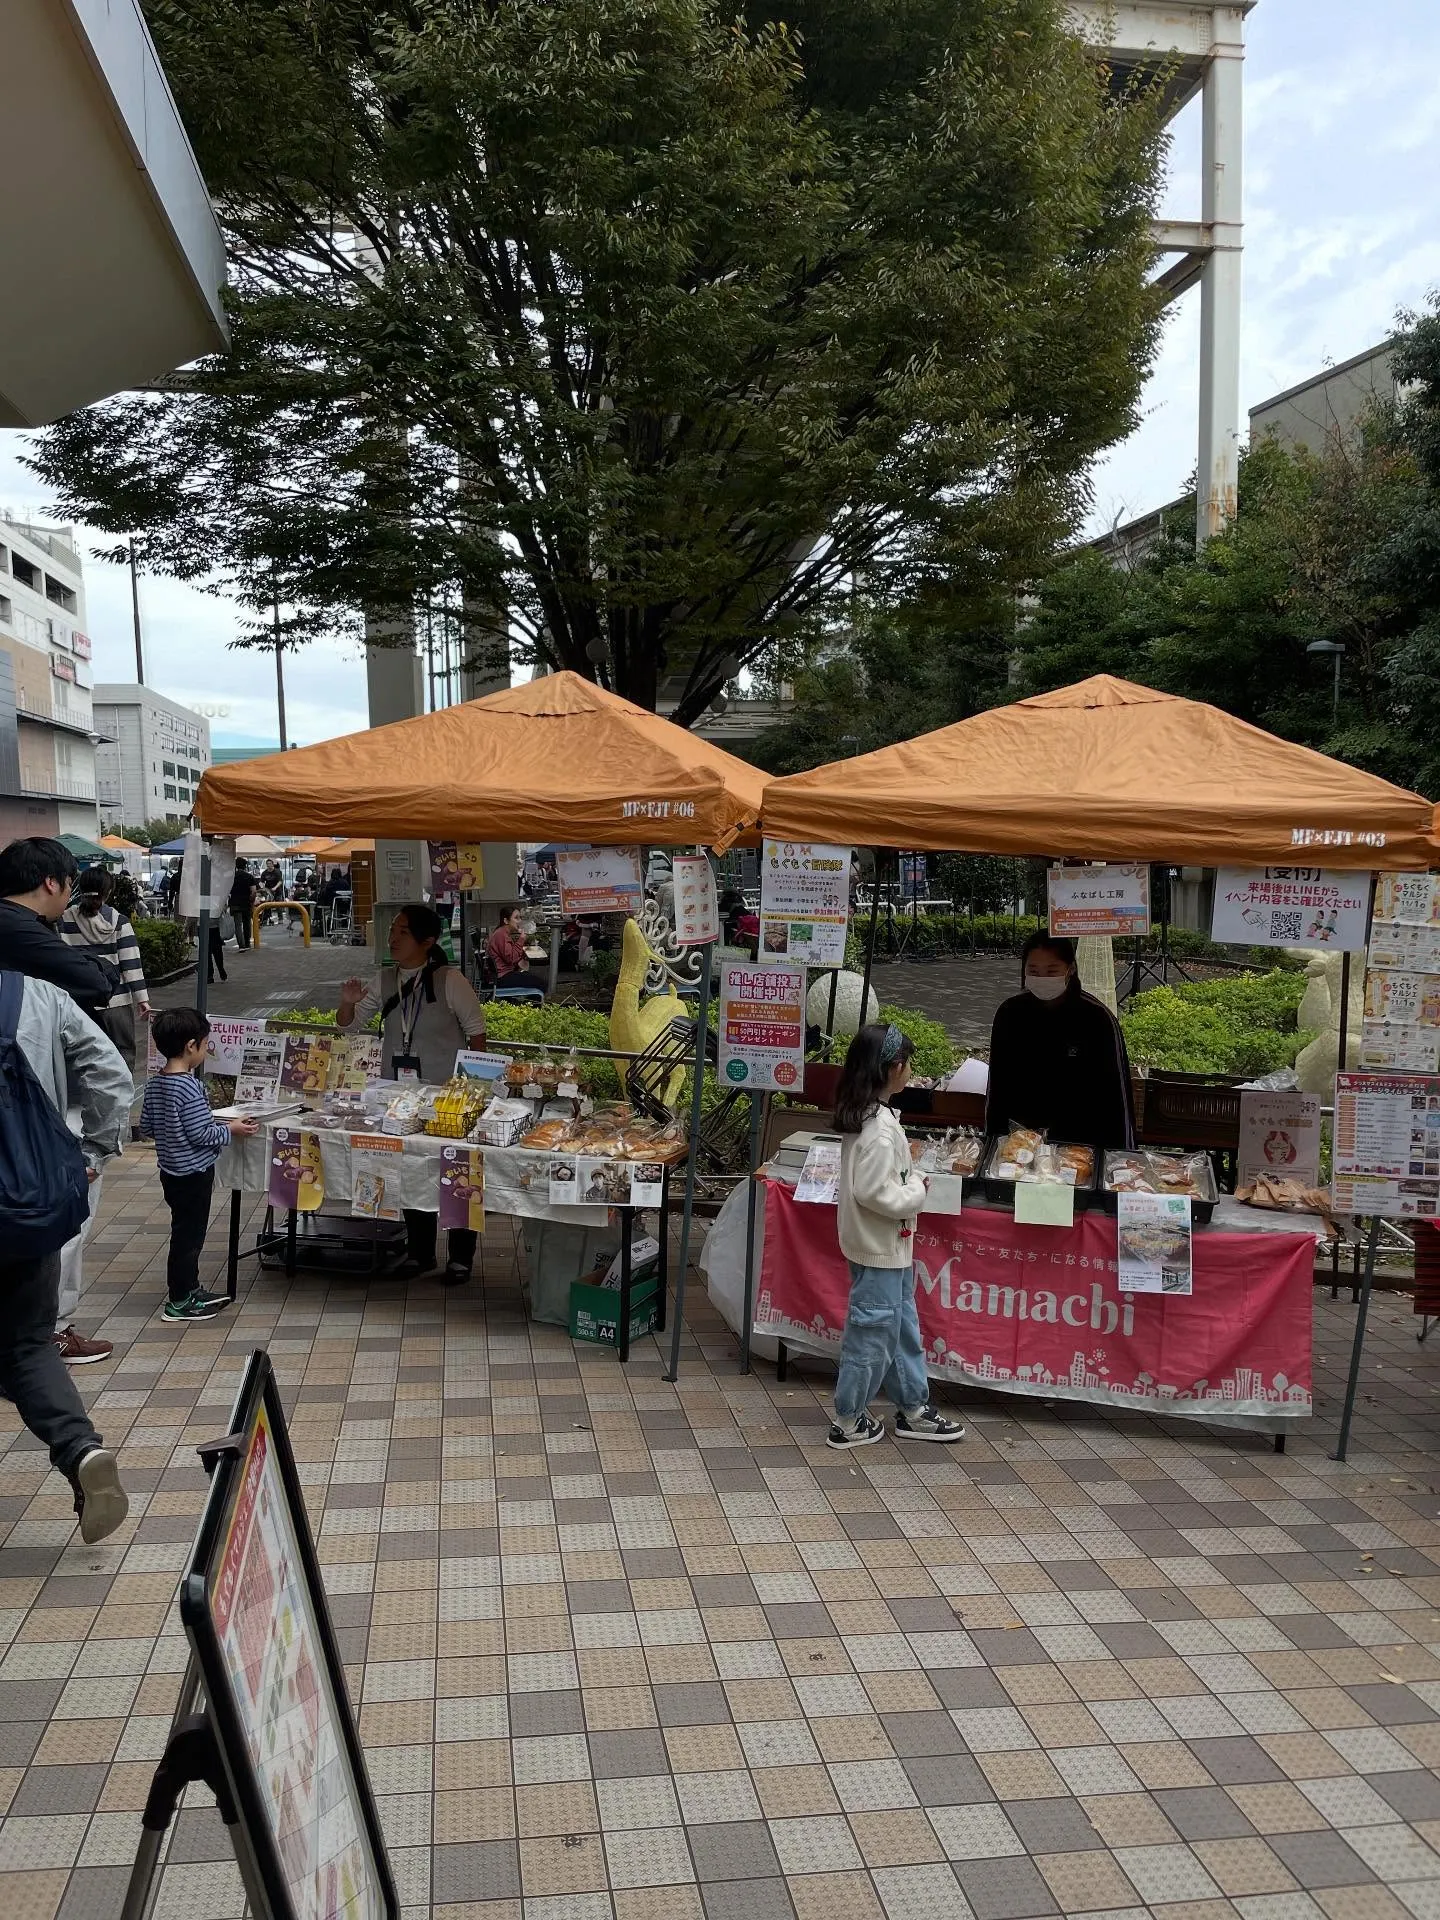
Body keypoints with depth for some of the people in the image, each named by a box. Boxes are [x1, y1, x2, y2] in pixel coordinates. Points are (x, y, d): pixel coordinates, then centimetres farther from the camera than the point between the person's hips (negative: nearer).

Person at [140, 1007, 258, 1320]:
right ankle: (178, 1302, 12)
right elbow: (201, 1134, -23)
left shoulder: (154, 1083, 3)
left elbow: (146, 1129, 9)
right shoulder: (190, 1088, -24)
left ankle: (189, 1289, 31)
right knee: (188, 1235, 3)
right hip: (193, 1174, -9)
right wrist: (230, 1130, -8)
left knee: (188, 1232, 20)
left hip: (171, 1171, 9)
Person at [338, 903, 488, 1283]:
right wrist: (348, 1003, -13)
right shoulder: (384, 982, 3)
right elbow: (347, 1025, 10)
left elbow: (476, 1032, -6)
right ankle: (419, 1252, 26)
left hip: (447, 1094, -5)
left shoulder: (450, 981, -11)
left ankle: (460, 1256, 16)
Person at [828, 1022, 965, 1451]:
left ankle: (913, 1409, 32)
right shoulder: (880, 1126, -25)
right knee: (872, 1331, 3)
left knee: (902, 1325, 19)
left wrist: (911, 1178, 5)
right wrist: (917, 1192, -13)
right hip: (879, 1247, -10)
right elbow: (874, 1192, -27)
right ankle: (848, 1423, 16)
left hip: (888, 1244, 10)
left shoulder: (865, 1115, 5)